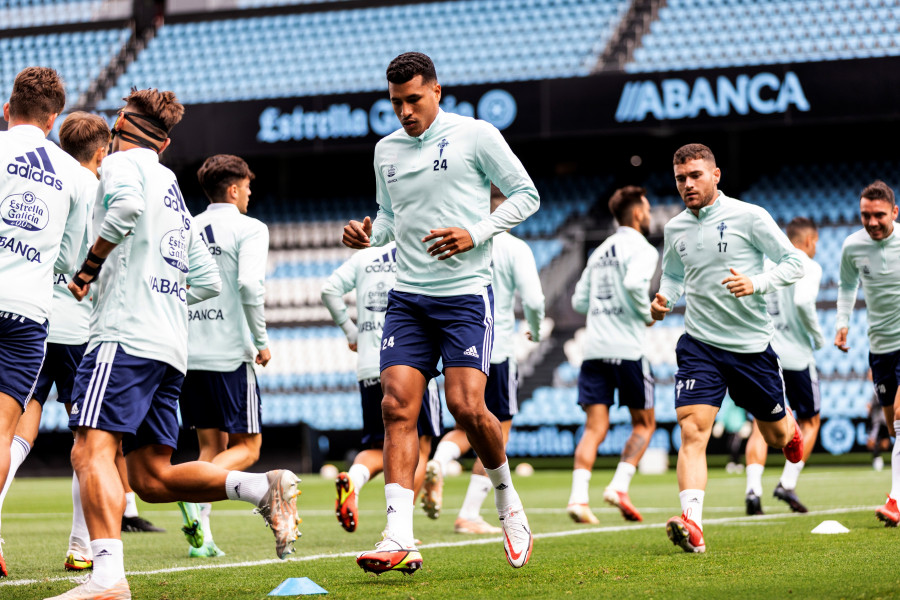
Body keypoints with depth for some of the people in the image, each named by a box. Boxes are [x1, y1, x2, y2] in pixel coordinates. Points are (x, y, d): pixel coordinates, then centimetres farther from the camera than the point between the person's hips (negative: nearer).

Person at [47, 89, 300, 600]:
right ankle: (266, 488, -4)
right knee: (153, 478, 9)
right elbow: (209, 282, 29)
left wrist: (86, 271, -10)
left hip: (126, 333, -9)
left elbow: (126, 206, -20)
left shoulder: (123, 162, 5)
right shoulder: (174, 191, 29)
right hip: (170, 346, 9)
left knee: (91, 451, -20)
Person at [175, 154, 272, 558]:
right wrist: (261, 340, -7)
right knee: (246, 447, 4)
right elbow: (249, 284, -18)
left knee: (210, 446, 13)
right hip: (229, 354, -5)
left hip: (187, 354, 6)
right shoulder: (249, 228, -3)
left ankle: (202, 537, -1)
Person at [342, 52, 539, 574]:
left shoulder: (476, 135, -3)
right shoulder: (386, 150, 13)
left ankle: (508, 501, 15)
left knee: (467, 406, -14)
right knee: (398, 406, -10)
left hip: (467, 293, -4)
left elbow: (526, 194, 1)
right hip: (408, 296, 5)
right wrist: (369, 232, 3)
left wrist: (476, 233, -13)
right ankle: (400, 540, -15)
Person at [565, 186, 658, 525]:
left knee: (595, 428, 1)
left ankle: (578, 496, -14)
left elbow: (579, 300, 18)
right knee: (644, 424, 10)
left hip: (594, 348, 6)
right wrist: (647, 314, -8)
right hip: (627, 348, -6)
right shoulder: (642, 249, -3)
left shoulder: (600, 252, 18)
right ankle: (619, 486, -3)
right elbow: (634, 282, -23)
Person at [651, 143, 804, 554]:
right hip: (699, 345, 2)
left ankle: (790, 430, 53)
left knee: (775, 436, 15)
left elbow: (795, 262, -5)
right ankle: (692, 526, -28)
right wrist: (664, 301, 2)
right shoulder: (675, 229, 6)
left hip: (752, 345, -2)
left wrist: (757, 283, -21)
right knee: (692, 431, -19)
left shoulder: (749, 216, -7)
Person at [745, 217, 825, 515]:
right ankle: (788, 483, 0)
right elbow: (803, 301, -22)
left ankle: (753, 487, -13)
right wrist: (818, 337, -8)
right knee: (809, 422, 13)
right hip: (795, 355, -4)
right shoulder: (808, 267, -4)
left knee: (761, 424, 5)